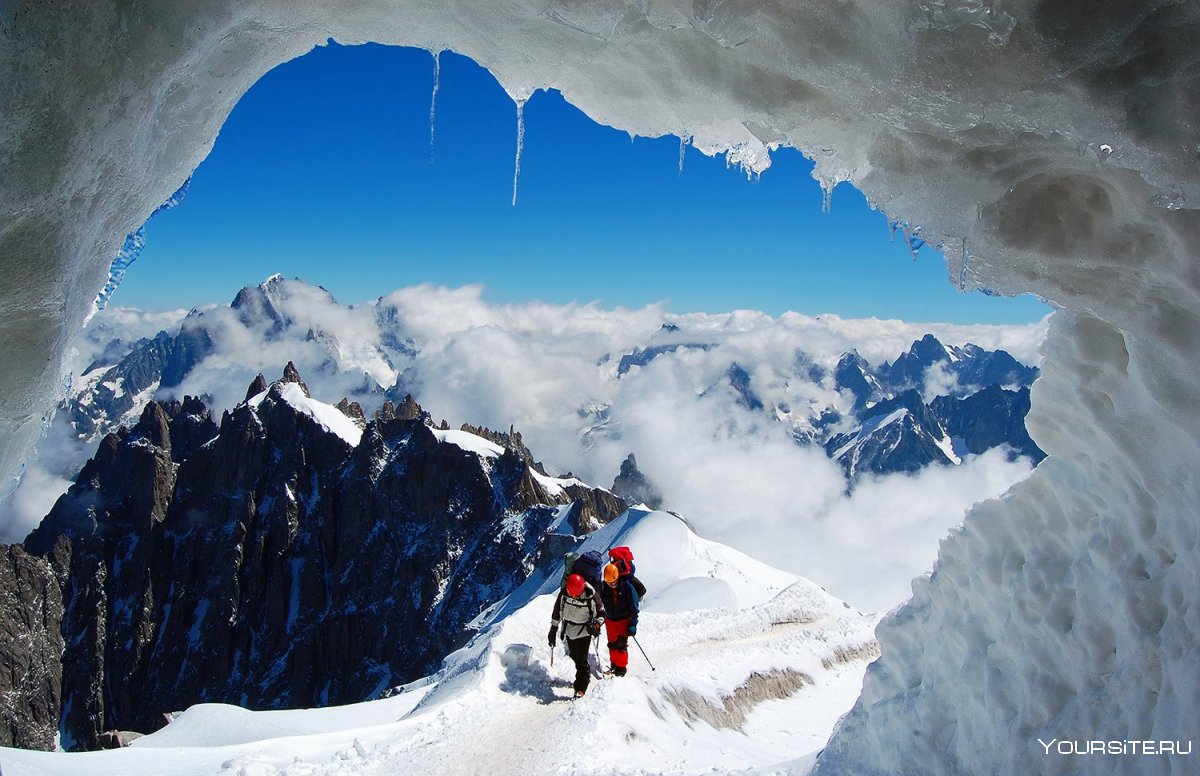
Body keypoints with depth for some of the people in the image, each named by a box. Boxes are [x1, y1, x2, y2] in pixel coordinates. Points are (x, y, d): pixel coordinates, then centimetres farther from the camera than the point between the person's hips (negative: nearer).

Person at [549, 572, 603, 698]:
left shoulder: (591, 596, -23)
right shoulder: (563, 594, -16)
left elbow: (601, 613, -8)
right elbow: (557, 612, 1)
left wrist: (596, 625, -26)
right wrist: (553, 630, 5)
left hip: (584, 632, -4)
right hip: (569, 630, 4)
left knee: (581, 660, -8)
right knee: (574, 657, 19)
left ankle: (580, 689, 3)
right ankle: (585, 676, 46)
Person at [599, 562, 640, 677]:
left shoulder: (627, 586, -16)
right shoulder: (604, 587, -6)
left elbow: (634, 607, -12)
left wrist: (633, 624, -15)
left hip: (623, 620, -4)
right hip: (610, 620, 4)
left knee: (621, 645, -7)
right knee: (612, 644, 10)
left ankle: (621, 667, 4)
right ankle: (614, 664, 25)